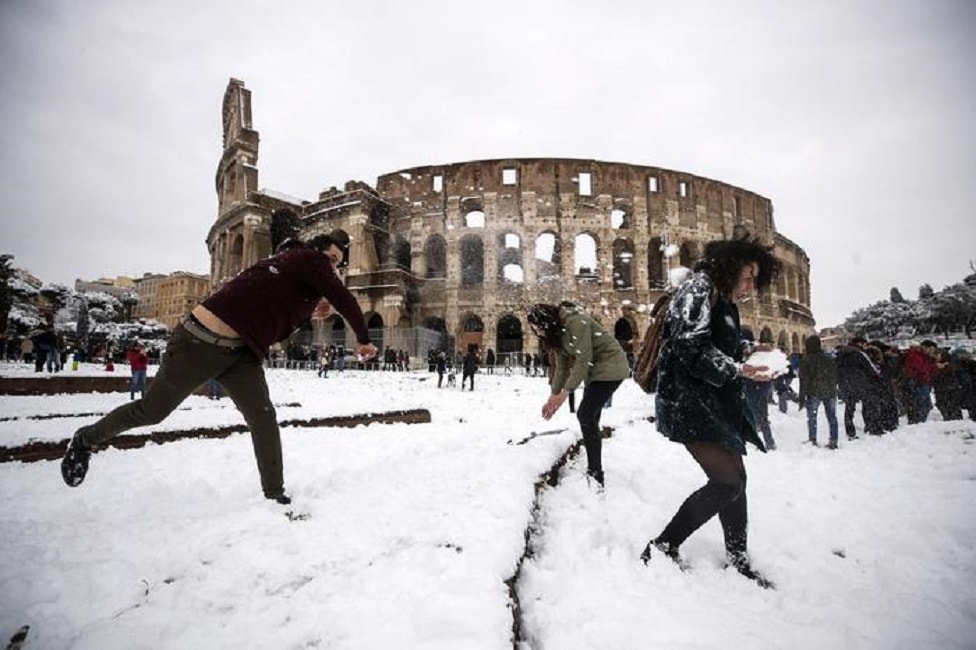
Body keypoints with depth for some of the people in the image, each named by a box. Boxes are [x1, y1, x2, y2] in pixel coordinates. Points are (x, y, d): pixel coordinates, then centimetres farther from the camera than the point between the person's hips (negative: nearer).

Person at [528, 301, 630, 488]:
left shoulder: (575, 321, -24)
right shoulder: (557, 331, 6)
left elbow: (583, 360, -25)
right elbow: (562, 367, 7)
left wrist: (565, 393, -23)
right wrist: (553, 396, -1)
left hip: (610, 366, -9)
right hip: (594, 369, 9)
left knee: (586, 415, -16)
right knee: (589, 417, 7)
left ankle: (596, 477, -14)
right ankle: (593, 470, 16)